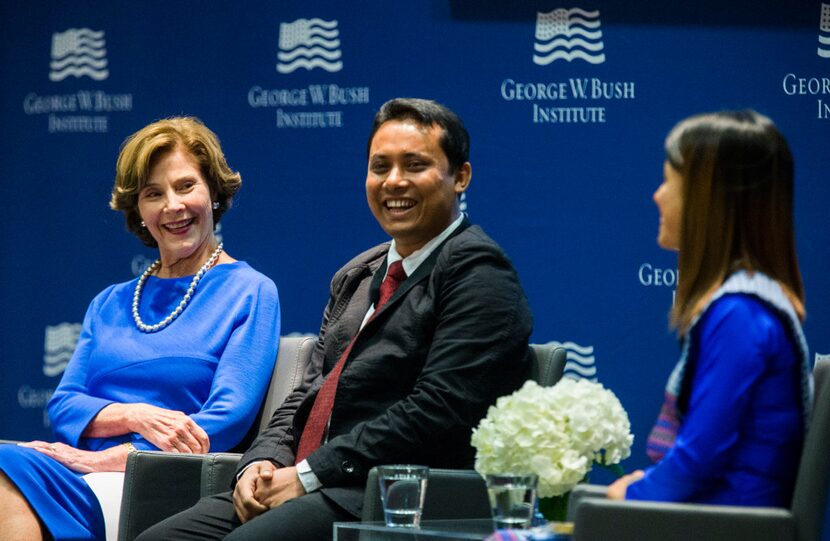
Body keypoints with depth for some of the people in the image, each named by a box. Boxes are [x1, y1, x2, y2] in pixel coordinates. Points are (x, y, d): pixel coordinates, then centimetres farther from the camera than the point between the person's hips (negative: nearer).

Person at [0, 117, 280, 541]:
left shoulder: (250, 292, 8)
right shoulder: (111, 303, 26)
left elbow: (228, 418, -4)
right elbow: (62, 406, 15)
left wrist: (108, 458, -13)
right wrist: (137, 416, -9)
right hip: (85, 468, 5)